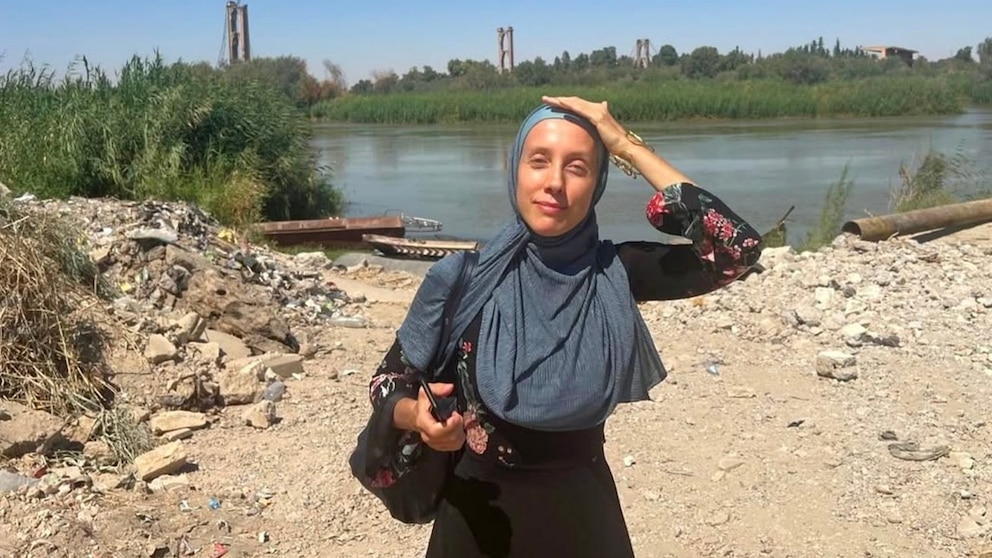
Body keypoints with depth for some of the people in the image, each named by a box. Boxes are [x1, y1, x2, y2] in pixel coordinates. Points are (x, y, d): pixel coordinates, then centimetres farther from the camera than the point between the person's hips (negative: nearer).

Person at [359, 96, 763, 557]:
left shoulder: (615, 273, -10)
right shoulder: (463, 279, -13)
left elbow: (738, 248, -21)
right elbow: (389, 384, -3)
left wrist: (628, 147, -20)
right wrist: (419, 417, -27)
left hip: (583, 514, 2)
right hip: (480, 515, -1)